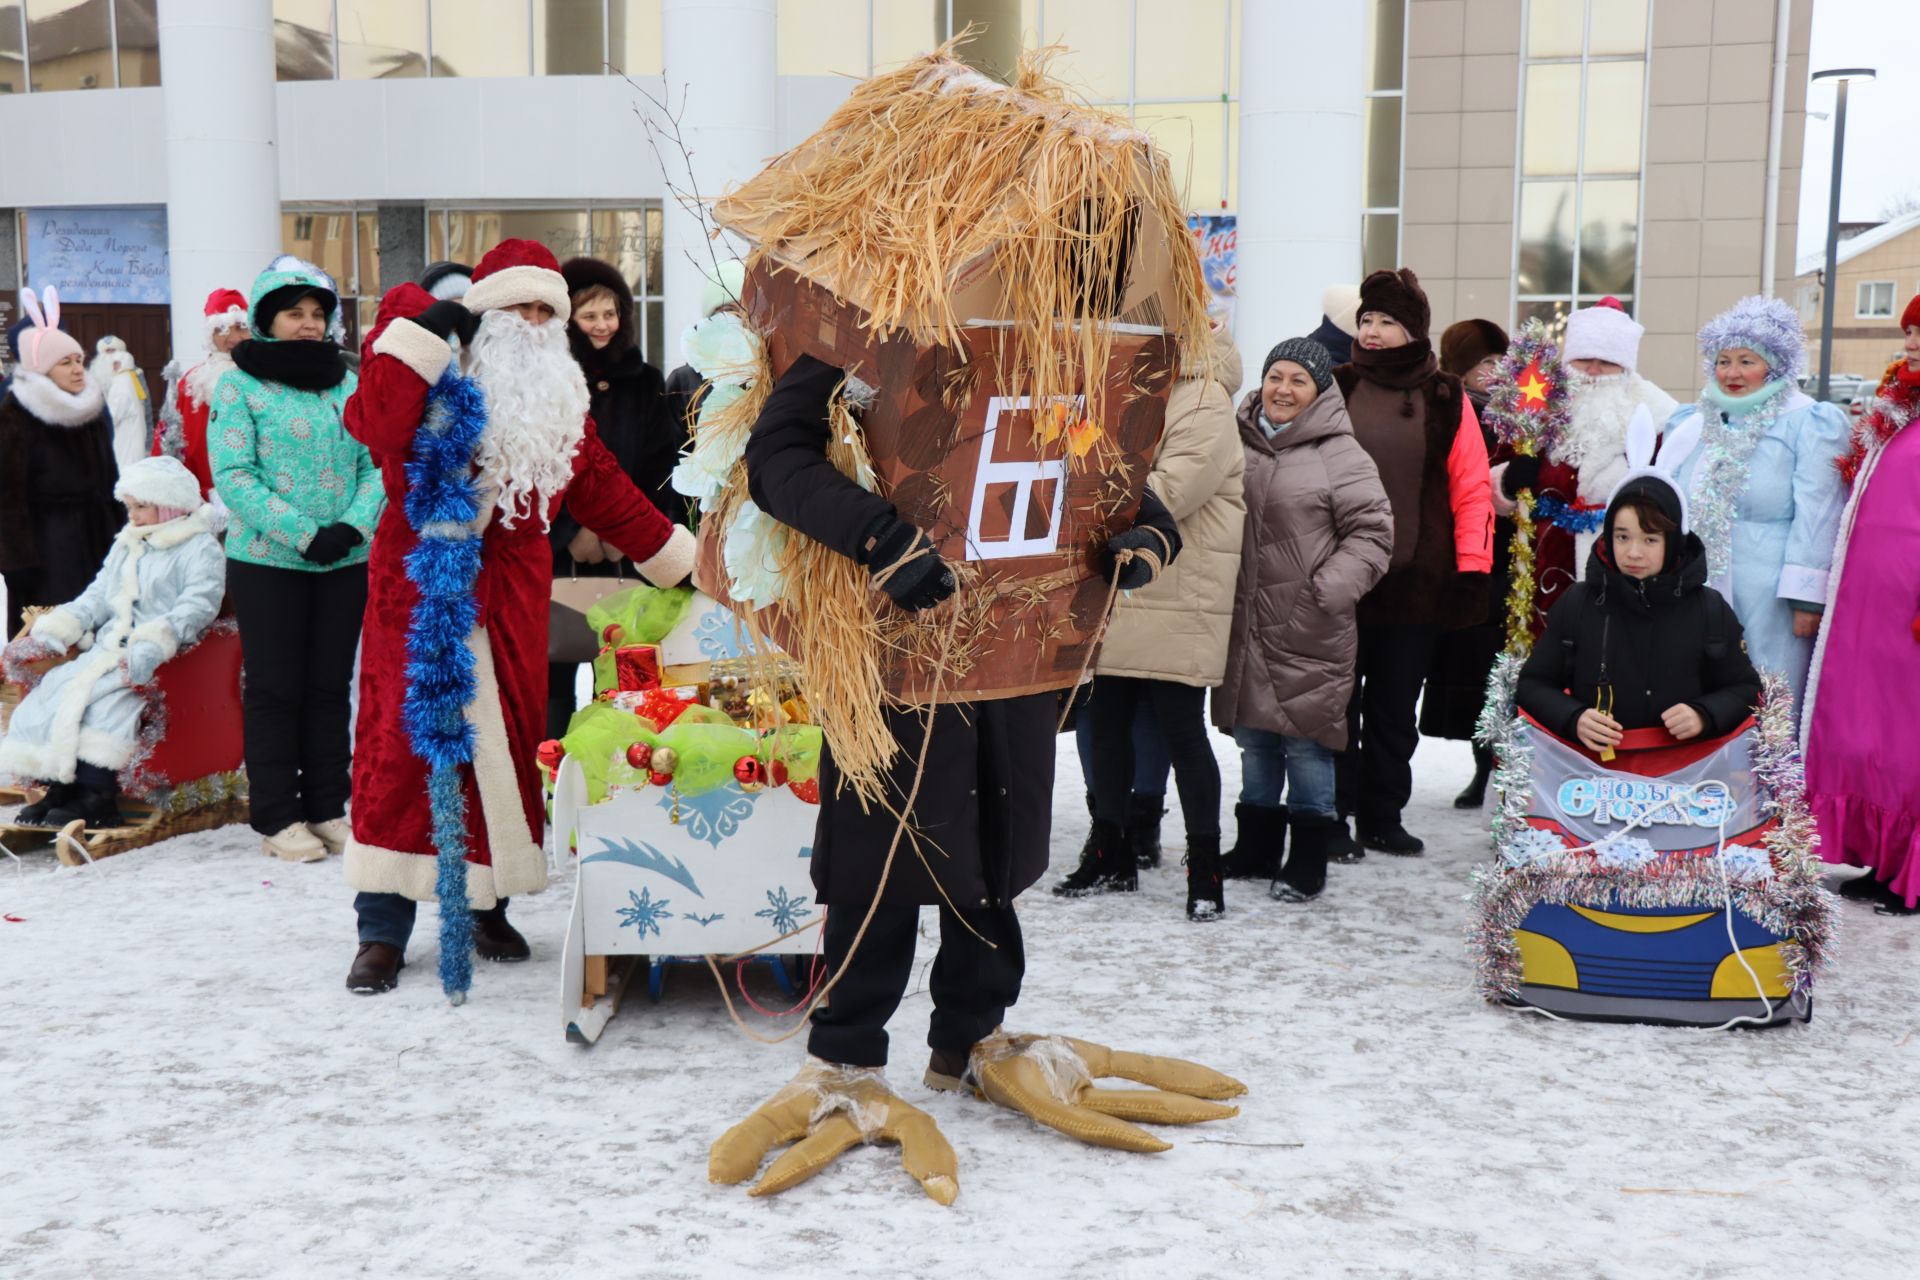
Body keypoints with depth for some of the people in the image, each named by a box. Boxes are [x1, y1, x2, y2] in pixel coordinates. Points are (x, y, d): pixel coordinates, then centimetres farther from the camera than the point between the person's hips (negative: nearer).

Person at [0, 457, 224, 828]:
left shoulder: (202, 549, -2)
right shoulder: (125, 546, 25)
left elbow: (194, 609, -15)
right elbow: (96, 599, 21)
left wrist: (149, 650, -28)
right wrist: (48, 633, 6)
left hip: (161, 658, -8)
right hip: (110, 649, 8)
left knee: (103, 694, -30)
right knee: (51, 688, -13)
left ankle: (98, 795, -30)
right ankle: (59, 786, -14)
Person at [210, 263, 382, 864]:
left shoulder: (349, 383, 8)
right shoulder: (239, 384, -3)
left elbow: (374, 466, 5)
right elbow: (233, 476, -11)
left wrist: (354, 526, -13)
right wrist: (304, 533, -18)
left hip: (347, 562, 4)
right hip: (267, 561, -4)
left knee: (330, 686, 10)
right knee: (275, 689, 3)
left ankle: (327, 807, 20)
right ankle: (277, 816, 12)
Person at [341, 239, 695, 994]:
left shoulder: (562, 407, 13)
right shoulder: (433, 382, -6)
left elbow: (608, 495, 18)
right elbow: (376, 424, -28)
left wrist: (682, 564, 19)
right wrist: (422, 323, -25)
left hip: (512, 601, 5)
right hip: (420, 587, -5)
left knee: (508, 746, 7)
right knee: (401, 742, -4)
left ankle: (487, 904, 22)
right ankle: (382, 931, 4)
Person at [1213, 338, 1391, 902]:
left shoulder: (1340, 454, -6)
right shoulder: (1239, 442, 8)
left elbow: (1371, 533, -7)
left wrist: (1327, 592, -17)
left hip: (1307, 630, -5)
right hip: (1244, 624, 5)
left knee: (1306, 740, 0)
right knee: (1253, 739, 15)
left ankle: (1308, 860, 12)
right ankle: (1257, 847, 28)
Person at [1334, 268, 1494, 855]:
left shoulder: (1446, 398, 5)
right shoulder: (1335, 389, 5)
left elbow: (1472, 487, 4)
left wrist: (1472, 566, -4)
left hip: (1417, 582, 1)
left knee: (1396, 707, 10)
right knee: (1337, 701, 2)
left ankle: (1382, 817, 21)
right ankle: (1331, 814, 12)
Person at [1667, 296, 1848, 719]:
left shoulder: (1809, 425, -5)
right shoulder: (1693, 422, 13)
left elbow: (1817, 515, -9)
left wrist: (1807, 597, -13)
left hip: (1769, 590, -5)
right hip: (1698, 588, 5)